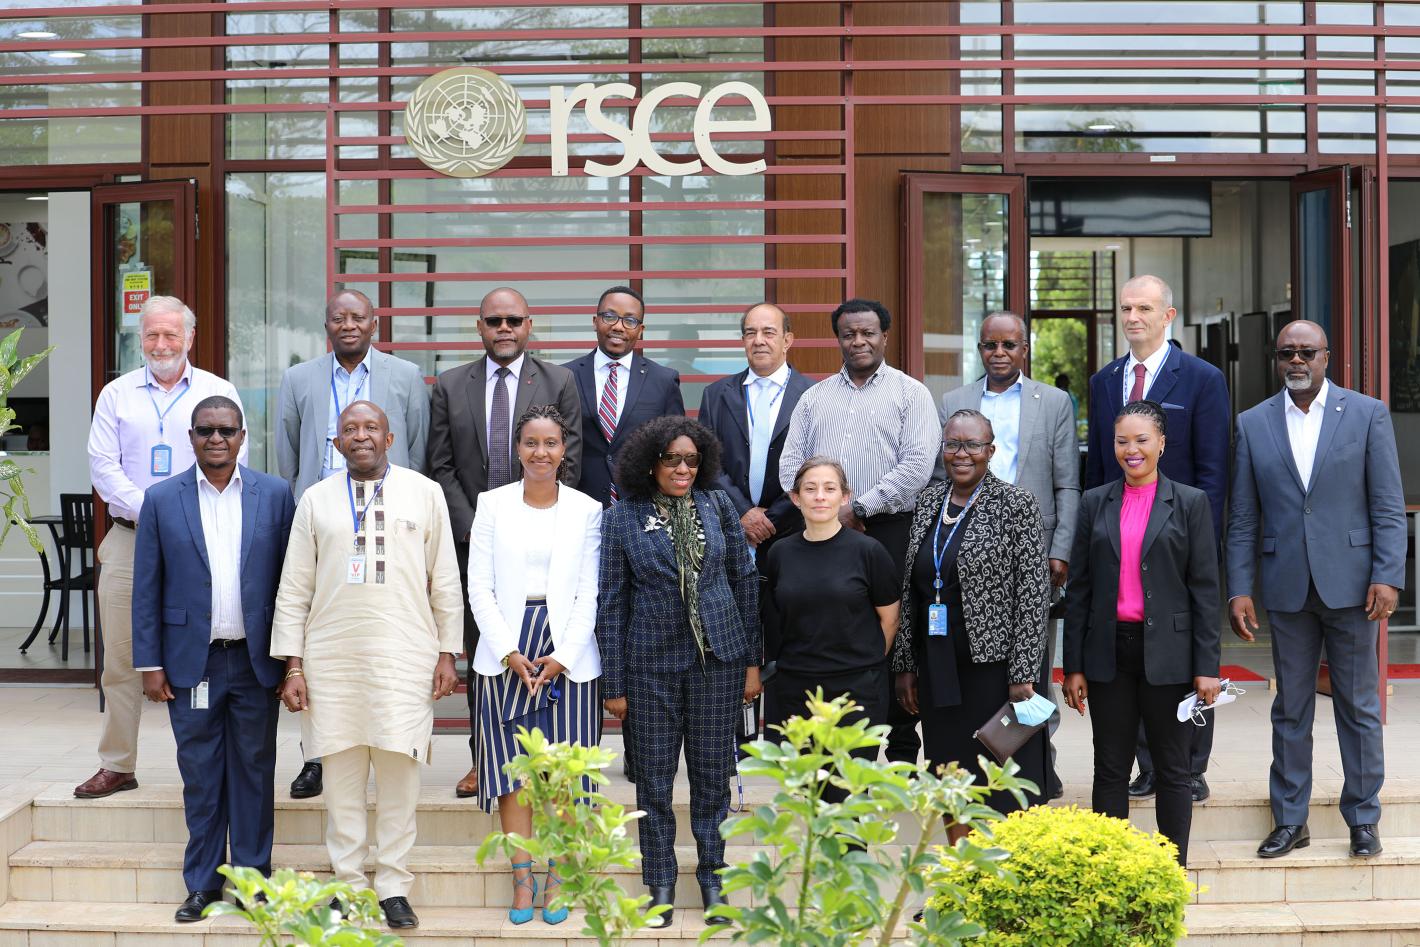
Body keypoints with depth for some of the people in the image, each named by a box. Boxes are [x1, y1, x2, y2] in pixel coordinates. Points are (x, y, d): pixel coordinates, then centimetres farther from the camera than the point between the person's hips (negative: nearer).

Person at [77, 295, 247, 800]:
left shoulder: (218, 392, 8)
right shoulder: (117, 394, 12)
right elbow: (102, 465, 4)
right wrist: (147, 510, -11)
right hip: (129, 539, 2)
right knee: (121, 656, 2)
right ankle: (117, 765, 11)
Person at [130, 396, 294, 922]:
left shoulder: (274, 495, 2)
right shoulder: (162, 499, 2)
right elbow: (147, 588, 3)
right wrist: (150, 663, -2)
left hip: (255, 660, 0)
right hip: (191, 662, 0)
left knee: (254, 771, 7)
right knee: (200, 775, 7)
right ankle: (203, 883, 17)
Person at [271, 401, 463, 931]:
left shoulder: (424, 493, 8)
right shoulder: (316, 500, 9)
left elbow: (445, 581, 8)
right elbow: (294, 589, 8)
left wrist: (447, 652, 4)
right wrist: (292, 664, 3)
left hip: (405, 656, -1)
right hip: (331, 658, 1)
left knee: (399, 769, -2)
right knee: (341, 773, 3)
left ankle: (393, 886, 8)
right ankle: (349, 885, 12)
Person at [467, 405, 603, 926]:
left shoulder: (587, 510, 4)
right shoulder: (492, 504, 4)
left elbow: (589, 593, 1)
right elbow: (480, 588, 1)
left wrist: (562, 656, -10)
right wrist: (510, 652, -9)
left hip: (568, 654, 0)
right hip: (506, 652, 0)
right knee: (514, 769, 2)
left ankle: (556, 881, 9)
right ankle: (522, 879, 9)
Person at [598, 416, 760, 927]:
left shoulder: (718, 507, 3)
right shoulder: (622, 517, -2)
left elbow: (745, 581, 7)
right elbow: (611, 603, 0)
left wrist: (752, 660, 5)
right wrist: (613, 684, -2)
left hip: (718, 657, 1)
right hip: (652, 662, -1)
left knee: (712, 771, 8)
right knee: (655, 776, 6)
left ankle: (712, 875, 22)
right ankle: (660, 883, 19)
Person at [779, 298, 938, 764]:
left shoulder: (910, 393, 4)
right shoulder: (815, 397, 17)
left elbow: (917, 464, -7)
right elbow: (791, 463, 11)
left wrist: (858, 508, -11)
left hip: (888, 530, -3)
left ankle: (902, 752, 5)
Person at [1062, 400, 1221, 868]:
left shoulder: (1190, 503, 2)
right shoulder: (1095, 503, 8)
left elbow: (1204, 588, -1)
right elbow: (1079, 589, 8)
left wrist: (1207, 667, -7)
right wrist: (1073, 666, 3)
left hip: (1167, 653, -2)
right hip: (1109, 653, 2)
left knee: (1172, 771, 6)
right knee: (1110, 770, 7)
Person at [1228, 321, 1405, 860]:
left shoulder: (1367, 414, 1)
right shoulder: (1253, 424, 6)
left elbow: (1388, 506, -2)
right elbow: (1243, 519, 6)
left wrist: (1388, 576, -11)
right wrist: (1239, 590, -1)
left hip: (1350, 586, -2)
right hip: (1287, 588, 2)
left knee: (1359, 707, 6)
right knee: (1290, 709, 9)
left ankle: (1363, 819, 19)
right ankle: (1290, 820, 18)